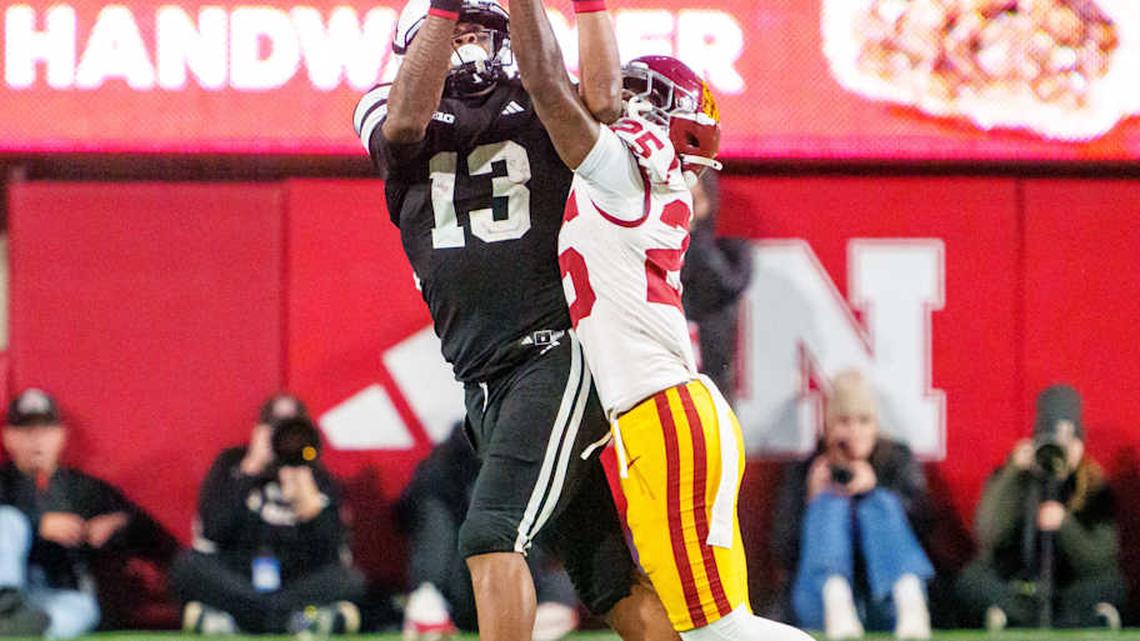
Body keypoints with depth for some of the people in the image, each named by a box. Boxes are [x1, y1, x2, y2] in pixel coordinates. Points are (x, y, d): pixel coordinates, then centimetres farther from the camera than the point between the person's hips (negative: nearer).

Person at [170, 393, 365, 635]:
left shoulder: (320, 480, 2)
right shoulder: (231, 465, 1)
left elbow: (326, 557, -9)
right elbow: (215, 531, -17)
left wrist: (307, 497, -19)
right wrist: (252, 468, -16)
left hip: (295, 585, 1)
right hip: (233, 584, -1)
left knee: (351, 580, -26)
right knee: (188, 566, -29)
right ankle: (295, 617, -33)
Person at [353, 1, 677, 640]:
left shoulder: (540, 105, 7)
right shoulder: (386, 116, 13)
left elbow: (599, 101, -15)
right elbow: (407, 120, -11)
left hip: (560, 354, -5)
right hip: (485, 384, 5)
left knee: (493, 534, -18)